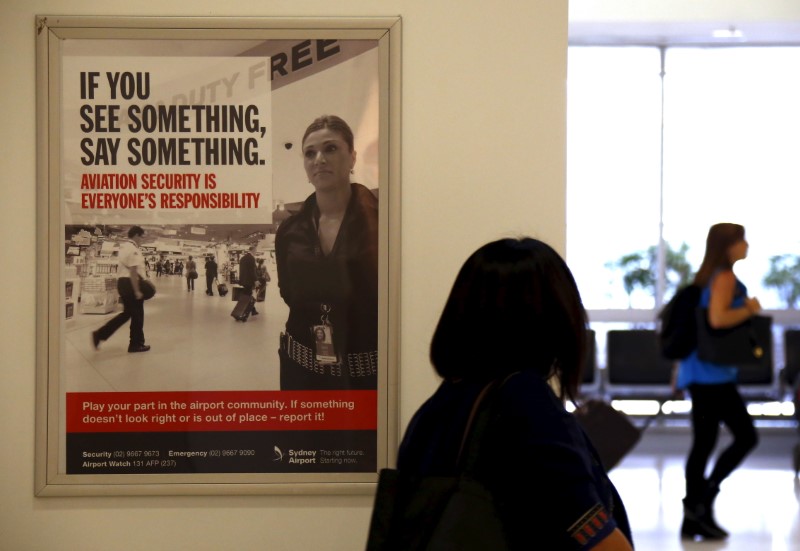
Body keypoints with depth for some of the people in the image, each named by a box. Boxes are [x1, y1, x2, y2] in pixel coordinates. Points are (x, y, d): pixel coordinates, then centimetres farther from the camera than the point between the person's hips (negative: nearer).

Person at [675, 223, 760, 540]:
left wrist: (681, 369, 26)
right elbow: (718, 318, -26)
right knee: (745, 436, -6)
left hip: (699, 371, 10)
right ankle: (702, 500, -7)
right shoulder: (725, 277, -11)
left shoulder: (706, 277, 17)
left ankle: (694, 518, 11)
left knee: (703, 443, 9)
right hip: (713, 372, -10)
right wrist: (750, 310, -10)